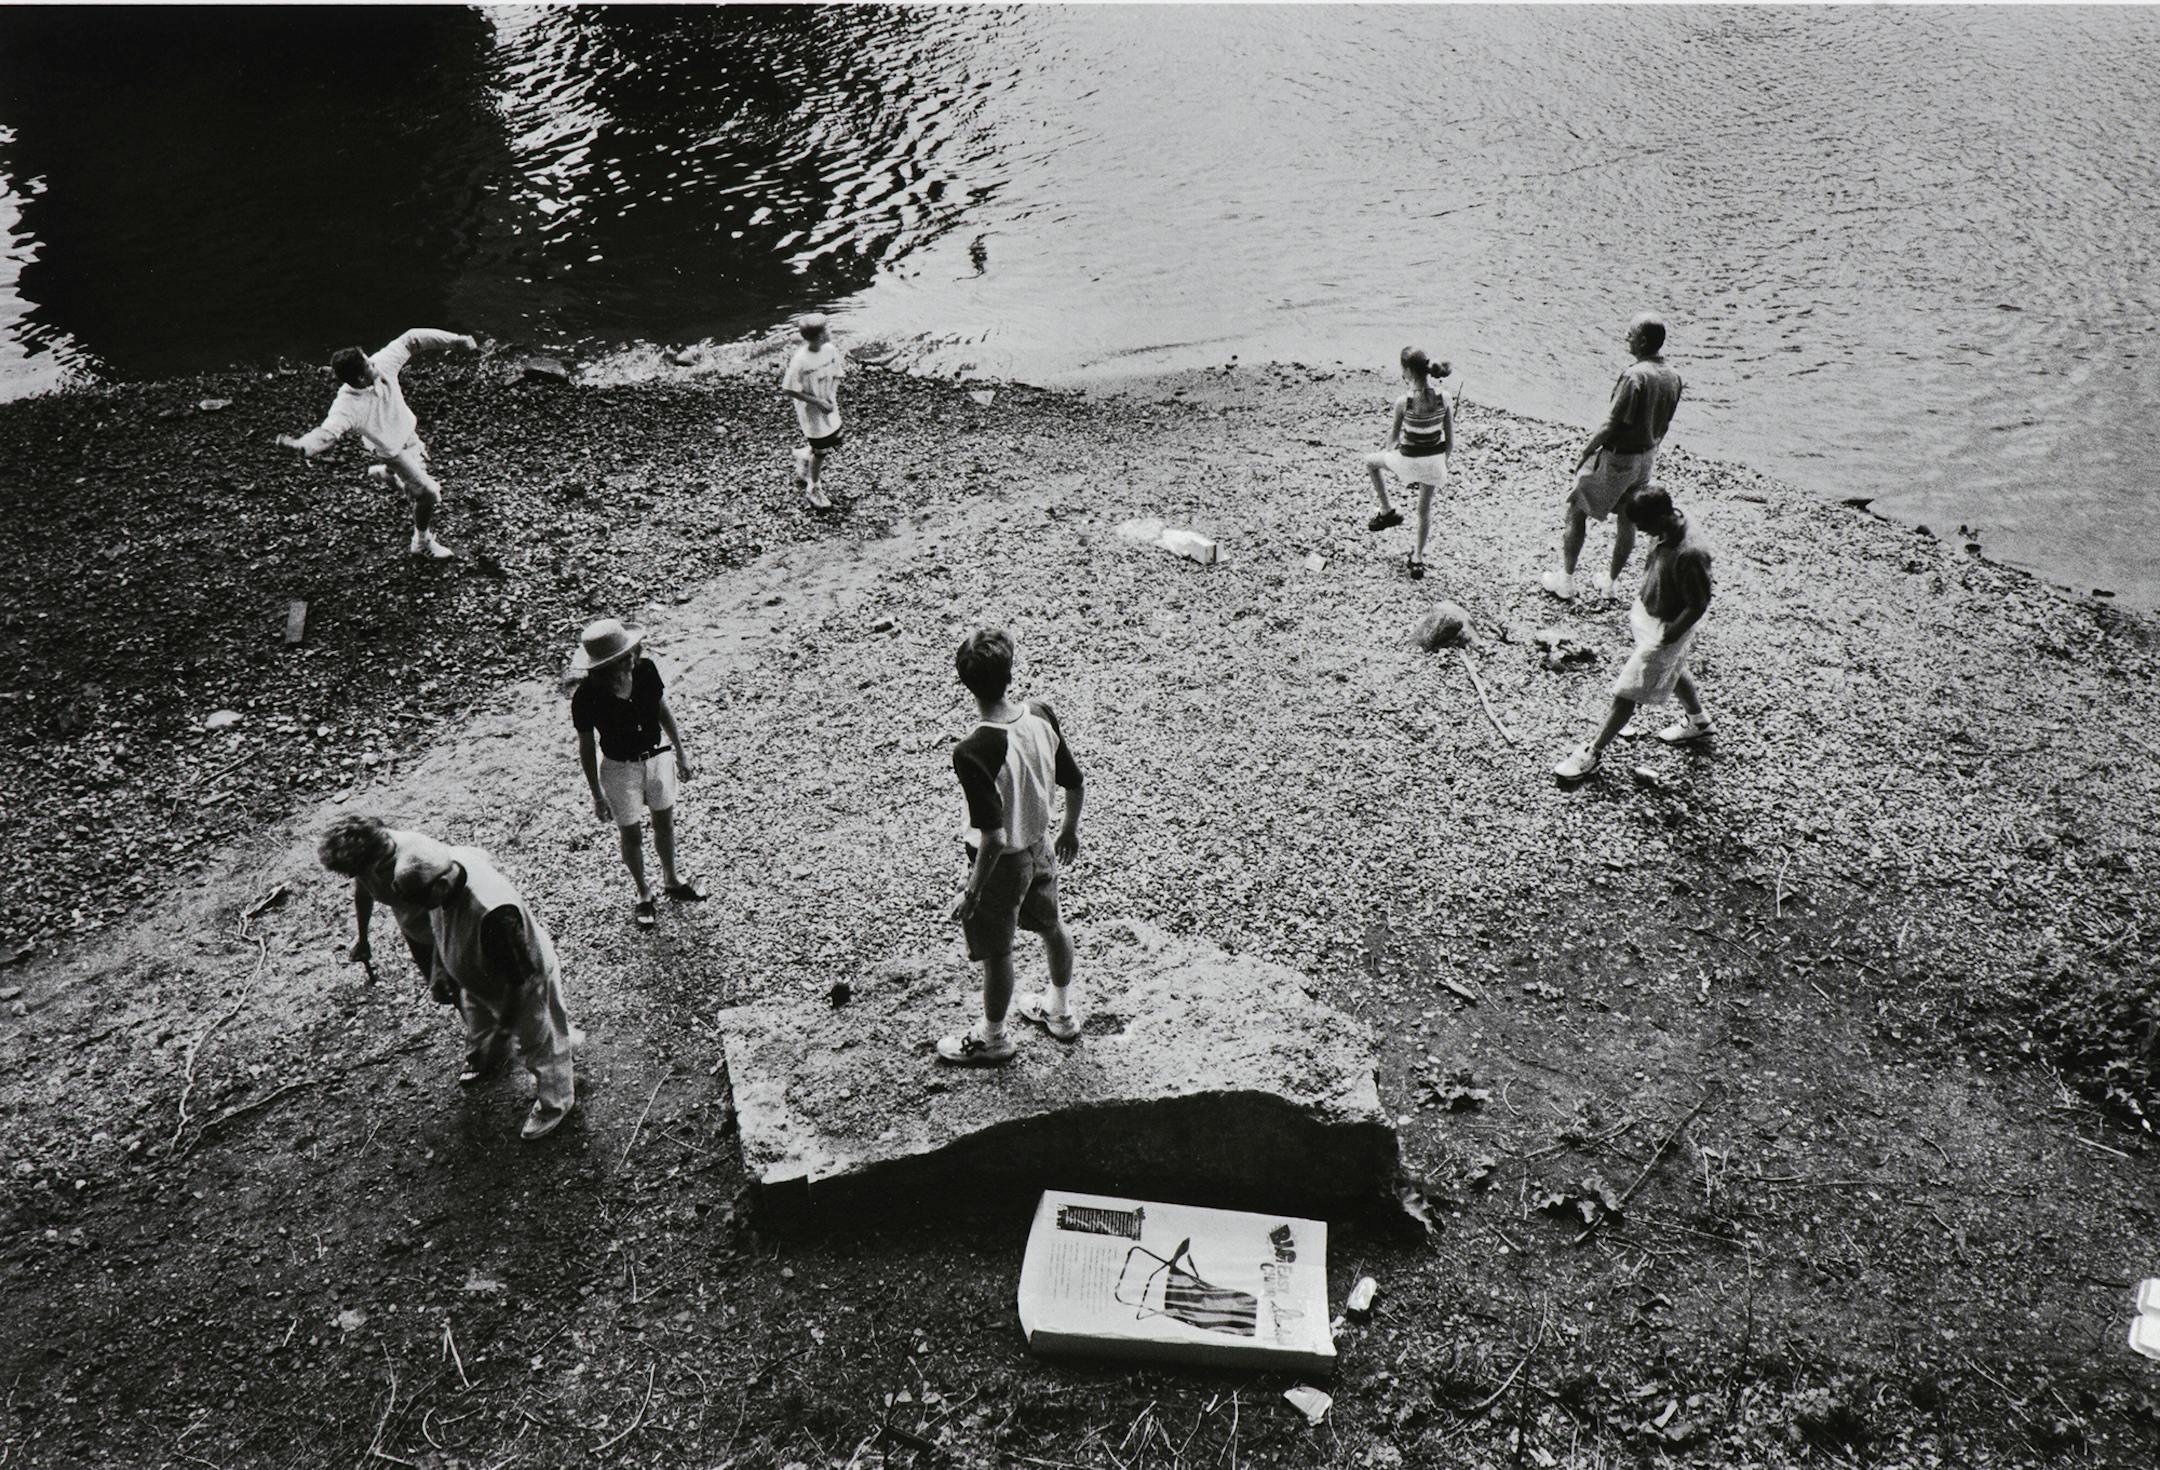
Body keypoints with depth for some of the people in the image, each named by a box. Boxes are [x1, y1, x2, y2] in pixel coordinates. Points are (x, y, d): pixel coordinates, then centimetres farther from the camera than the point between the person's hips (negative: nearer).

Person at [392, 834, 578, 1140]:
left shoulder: (493, 913, -48)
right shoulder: (447, 866, -25)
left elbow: (519, 977, -32)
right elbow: (442, 929, 0)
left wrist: (506, 1024, -19)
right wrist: (441, 969, 12)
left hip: (523, 982, -8)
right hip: (479, 978, 8)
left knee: (536, 1046, 18)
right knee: (478, 1026, 35)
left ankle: (556, 1101, 44)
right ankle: (482, 1061, 68)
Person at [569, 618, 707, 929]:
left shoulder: (646, 670, -18)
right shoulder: (587, 699, -27)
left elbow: (663, 710, 0)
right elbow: (586, 747, -13)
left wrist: (680, 752, 9)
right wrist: (597, 795, -6)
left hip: (657, 757, 4)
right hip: (620, 769, -4)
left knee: (665, 824, 22)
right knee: (632, 836, 15)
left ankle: (670, 880, 48)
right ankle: (643, 894, 40)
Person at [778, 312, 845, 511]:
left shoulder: (830, 350, -10)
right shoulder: (800, 361, -28)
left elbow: (837, 374, 5)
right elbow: (789, 390, -20)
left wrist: (832, 396, -13)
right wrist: (818, 402, -21)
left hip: (829, 408, 6)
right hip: (811, 413, -6)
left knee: (831, 444, 18)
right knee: (820, 452, 8)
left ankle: (804, 456, 47)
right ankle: (814, 489, 34)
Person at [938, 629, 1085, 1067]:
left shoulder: (973, 753, -34)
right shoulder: (1042, 715, -15)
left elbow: (994, 838, -31)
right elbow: (1074, 783, -2)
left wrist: (973, 891, -17)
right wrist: (1070, 830, 16)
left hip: (1003, 862, -6)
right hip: (1040, 846, 6)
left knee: (996, 953, 17)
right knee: (1052, 926, 28)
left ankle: (992, 1038, 40)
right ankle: (1061, 1011, 52)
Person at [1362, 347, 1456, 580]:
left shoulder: (1404, 402, -21)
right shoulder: (1443, 398, -11)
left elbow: (1394, 436, -6)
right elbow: (1450, 438, -2)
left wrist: (1390, 449, 17)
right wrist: (1444, 462, 14)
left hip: (1409, 460, -3)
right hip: (1435, 460, 4)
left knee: (1370, 462, 27)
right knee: (1425, 509, 24)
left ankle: (1387, 512, 32)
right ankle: (1418, 558, 35)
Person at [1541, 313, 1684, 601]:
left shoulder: (1635, 376, -26)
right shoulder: (1673, 378, -1)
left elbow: (1611, 424, -25)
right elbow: (1665, 424, 9)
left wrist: (1585, 453, -13)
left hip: (1618, 456, -7)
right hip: (1646, 458, 7)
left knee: (1575, 510, 8)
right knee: (1627, 521, 17)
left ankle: (1565, 581, 14)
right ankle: (1609, 583, 31)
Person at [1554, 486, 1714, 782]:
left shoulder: (1690, 554, -38)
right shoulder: (1672, 517, -12)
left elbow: (1697, 606, -27)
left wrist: (1668, 638, -19)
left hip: (1665, 627, -9)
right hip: (1649, 611, 9)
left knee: (1627, 692, 4)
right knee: (1673, 671, 31)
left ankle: (1593, 753, 17)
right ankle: (1697, 721, 56)